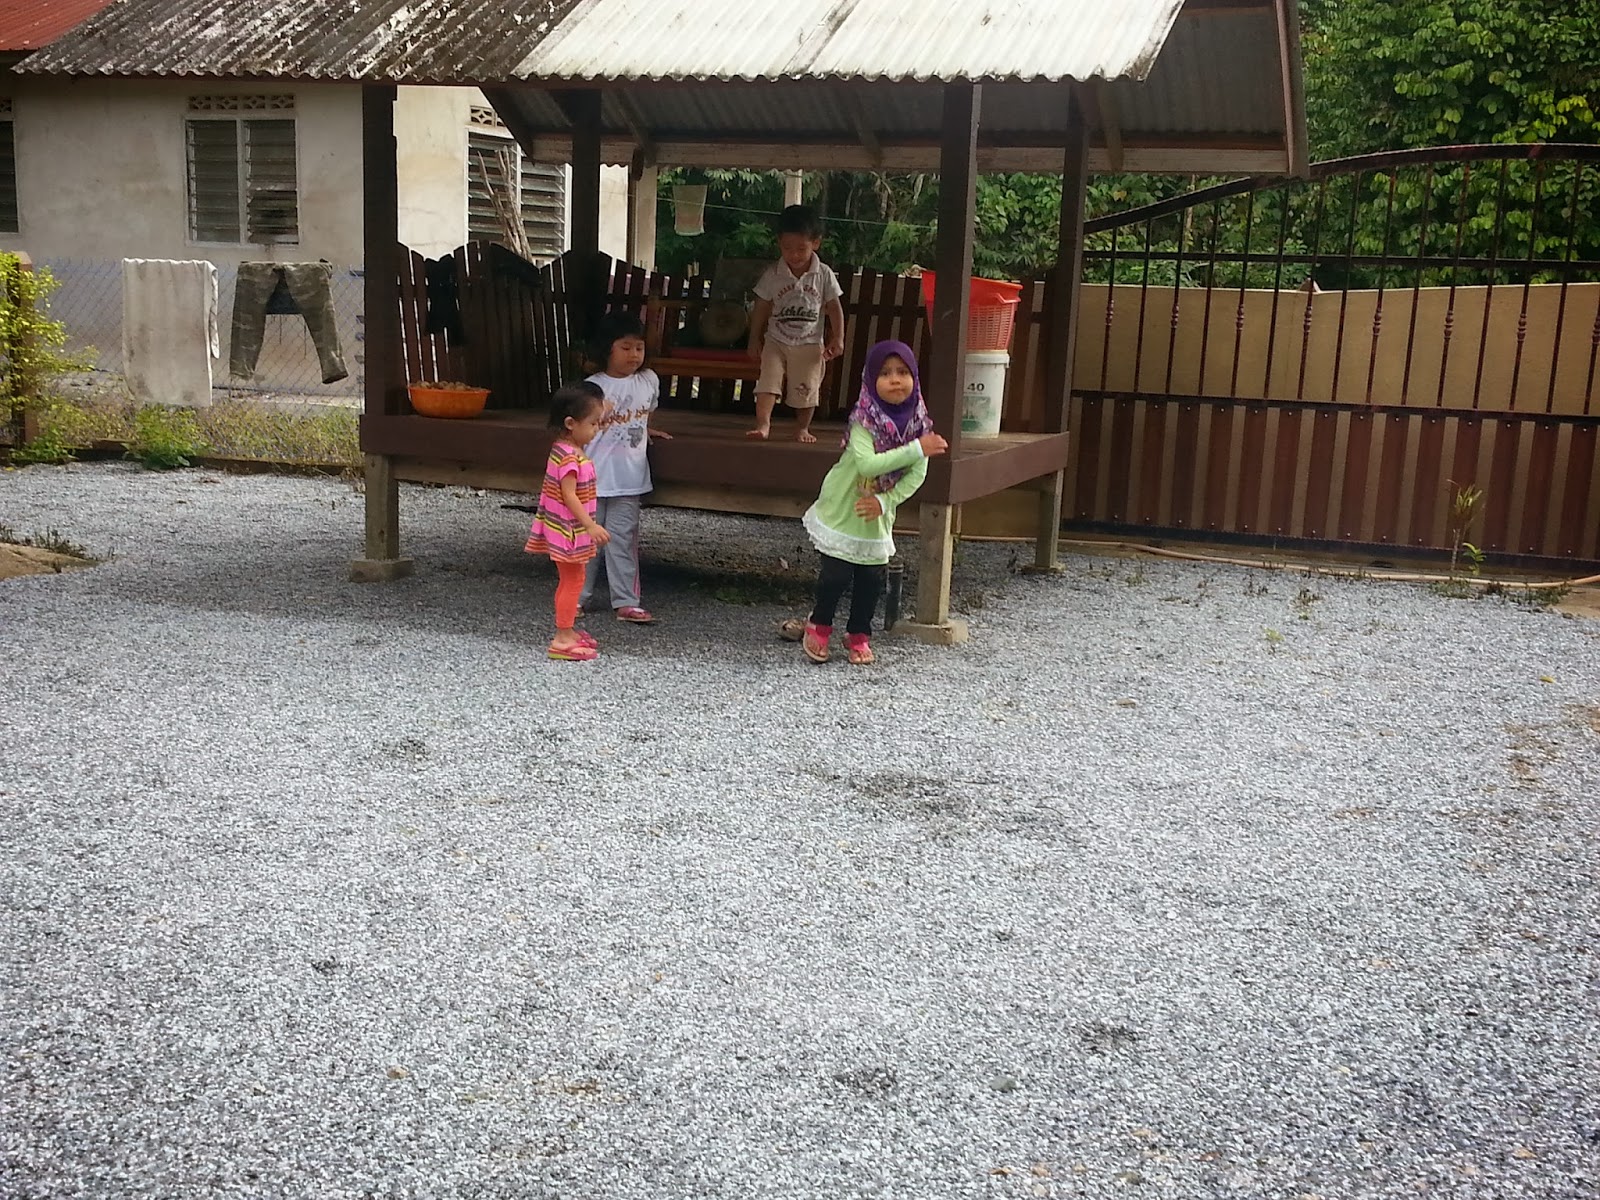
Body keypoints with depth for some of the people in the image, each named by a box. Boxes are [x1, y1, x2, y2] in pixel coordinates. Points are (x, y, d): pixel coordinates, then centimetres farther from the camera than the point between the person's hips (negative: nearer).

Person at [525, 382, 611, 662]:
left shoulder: (563, 449, 8)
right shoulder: (570, 457, -23)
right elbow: (569, 496, -26)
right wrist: (592, 526, -28)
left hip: (568, 531, 10)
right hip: (568, 531, -10)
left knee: (570, 580, 17)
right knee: (572, 580, -3)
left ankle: (567, 631, 28)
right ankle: (562, 640, 1)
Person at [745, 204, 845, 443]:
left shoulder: (824, 275, -5)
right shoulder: (772, 275, -4)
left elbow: (834, 307, 0)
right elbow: (761, 309, 4)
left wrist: (838, 338, -6)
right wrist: (755, 339, 6)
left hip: (809, 344, 0)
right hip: (776, 341, 0)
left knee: (807, 388, 6)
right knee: (768, 381, -13)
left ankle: (802, 428, 20)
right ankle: (763, 424, -15)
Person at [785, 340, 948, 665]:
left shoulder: (917, 422, -7)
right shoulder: (864, 420, -21)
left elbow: (917, 474, -9)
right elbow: (867, 464, -34)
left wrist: (885, 501, -22)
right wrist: (917, 449, -36)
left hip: (878, 515, 4)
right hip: (842, 511, -4)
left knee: (872, 577, 9)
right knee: (836, 574, 0)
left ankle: (858, 635, 29)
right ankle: (818, 627, 25)